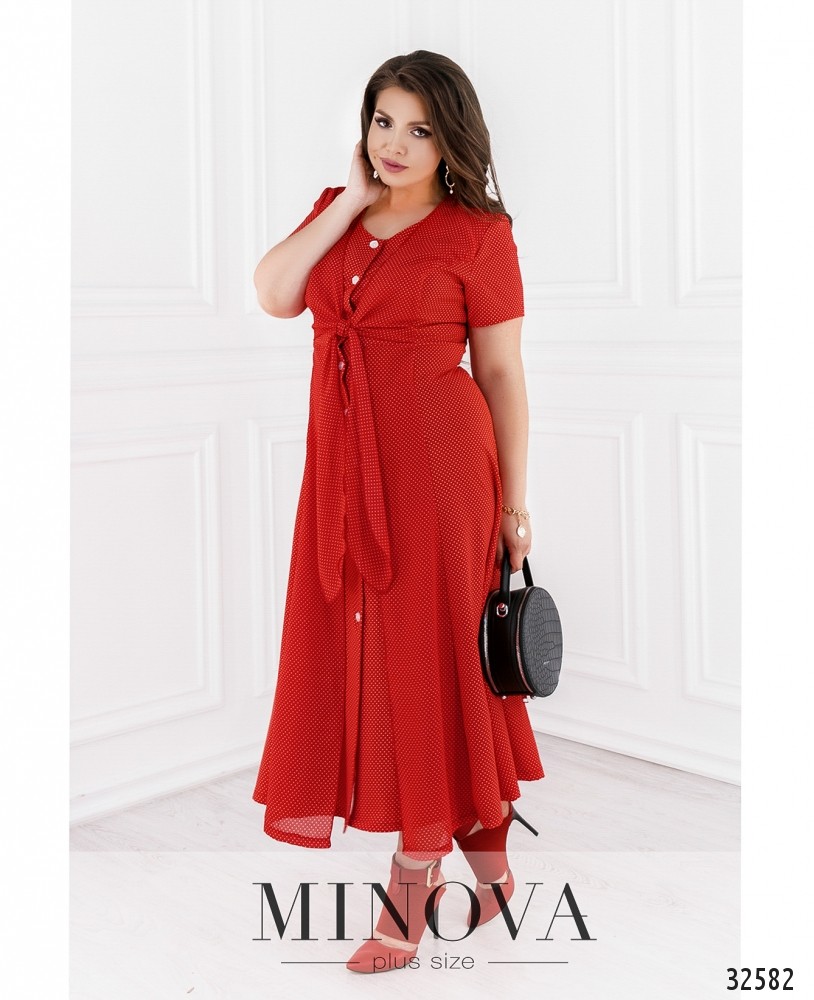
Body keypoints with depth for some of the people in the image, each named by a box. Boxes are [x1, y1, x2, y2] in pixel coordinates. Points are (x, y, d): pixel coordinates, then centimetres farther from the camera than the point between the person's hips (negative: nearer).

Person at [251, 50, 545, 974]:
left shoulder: (478, 232, -4)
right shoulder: (336, 211, 12)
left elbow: (503, 374, -4)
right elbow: (274, 294, -5)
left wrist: (515, 504, -5)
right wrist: (351, 202, -6)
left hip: (437, 463, -6)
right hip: (343, 466, 6)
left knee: (428, 655, 1)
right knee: (359, 652, 10)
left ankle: (412, 888, 14)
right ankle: (484, 865, 28)